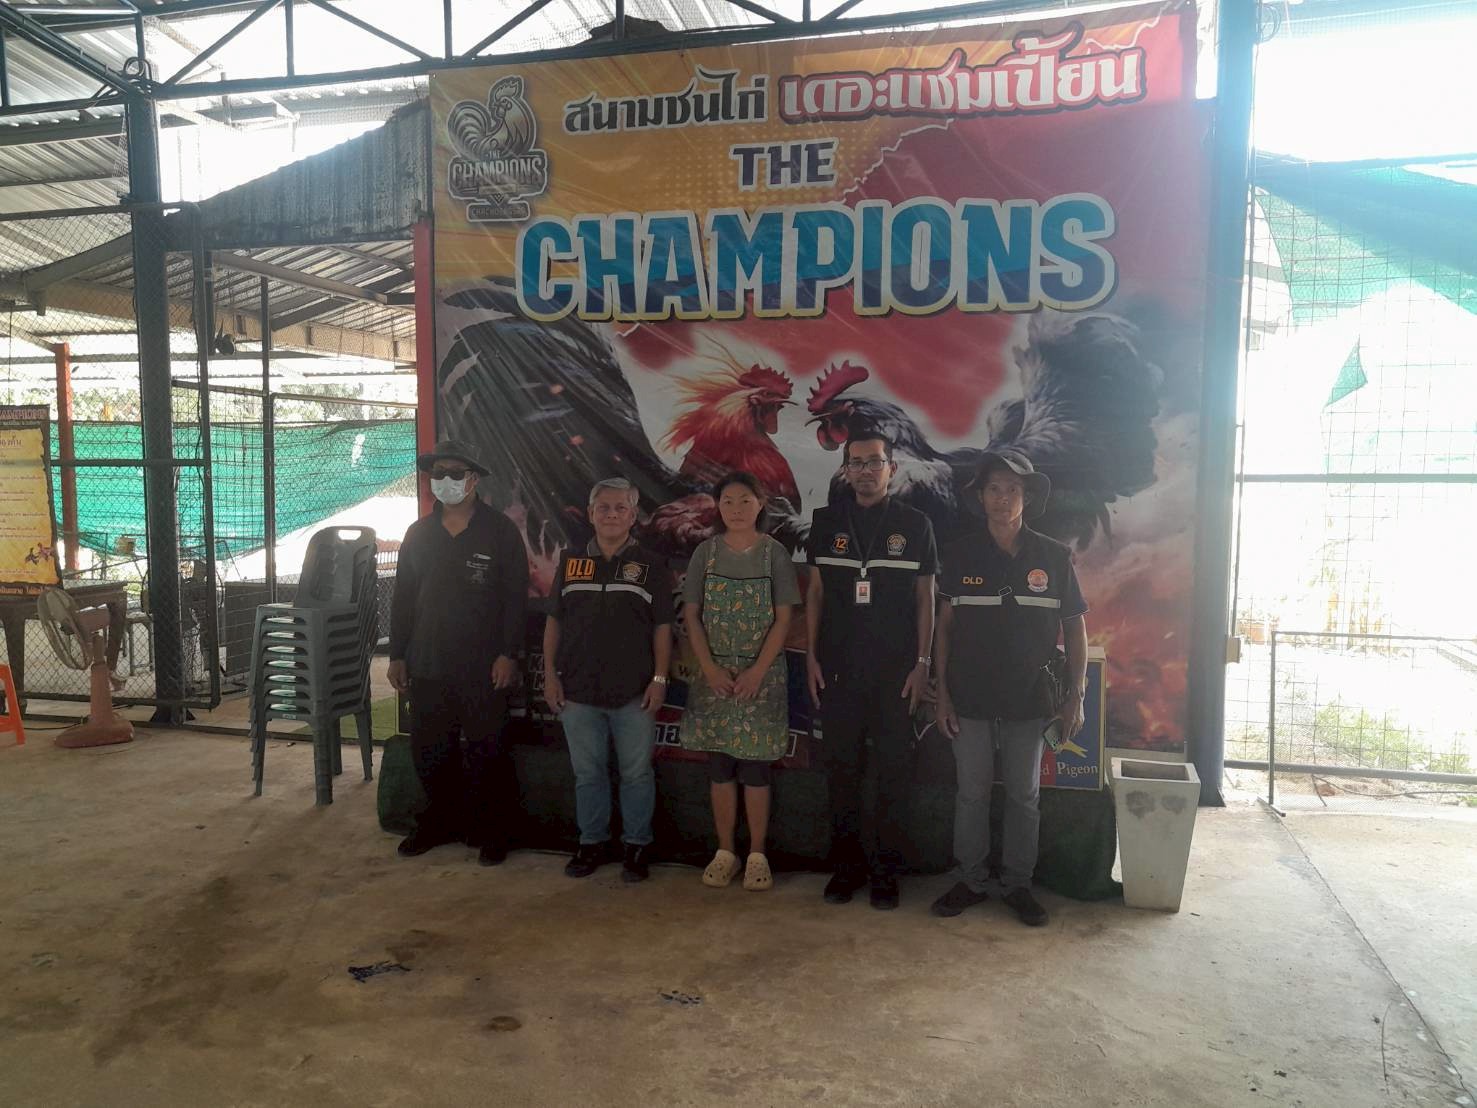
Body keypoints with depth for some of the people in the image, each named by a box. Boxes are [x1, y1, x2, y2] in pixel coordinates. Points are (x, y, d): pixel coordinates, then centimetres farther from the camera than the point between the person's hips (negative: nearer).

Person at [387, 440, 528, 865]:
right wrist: (397, 655, 8)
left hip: (484, 669, -4)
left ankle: (485, 831, 17)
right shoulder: (419, 533, 10)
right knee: (429, 753, 10)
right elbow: (403, 598, 12)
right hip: (428, 667, 4)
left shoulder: (500, 531, -3)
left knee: (483, 755, 4)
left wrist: (508, 654, -12)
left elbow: (515, 598, -6)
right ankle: (439, 823, 27)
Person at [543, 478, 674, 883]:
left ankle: (637, 846, 18)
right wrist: (550, 674, 4)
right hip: (578, 690, 2)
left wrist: (660, 678, -7)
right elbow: (554, 622, 10)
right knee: (587, 772, 11)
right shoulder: (571, 562, 8)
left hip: (634, 693, -2)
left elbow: (662, 628, 1)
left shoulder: (650, 565, 2)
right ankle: (592, 842, 25)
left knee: (637, 773, 5)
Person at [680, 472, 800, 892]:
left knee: (756, 767, 2)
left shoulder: (774, 553, -2)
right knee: (720, 767, 7)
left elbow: (782, 620, -4)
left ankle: (757, 855, 13)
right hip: (715, 673, 2)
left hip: (762, 674, -2)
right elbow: (691, 615, 1)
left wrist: (757, 671, -13)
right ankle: (725, 852, 19)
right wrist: (710, 669, -9)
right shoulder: (706, 552, 2)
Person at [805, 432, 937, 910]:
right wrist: (811, 656, 3)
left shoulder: (915, 524, 3)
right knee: (841, 767, 6)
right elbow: (815, 592, 9)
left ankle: (885, 871, 15)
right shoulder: (827, 522, 7)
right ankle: (847, 865, 19)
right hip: (838, 668, 2)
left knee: (892, 771, 3)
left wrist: (921, 662, -3)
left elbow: (925, 598, 4)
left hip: (896, 670, -1)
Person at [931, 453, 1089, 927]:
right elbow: (944, 626, 1)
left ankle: (1018, 884, 25)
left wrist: (1075, 695, 0)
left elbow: (1074, 627, 4)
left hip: (1029, 701, 0)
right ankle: (970, 881, 24)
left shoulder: (1054, 557, -1)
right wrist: (942, 693, -2)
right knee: (971, 794, 9)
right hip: (970, 700, 0)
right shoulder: (960, 554, -1)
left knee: (1024, 796, 10)